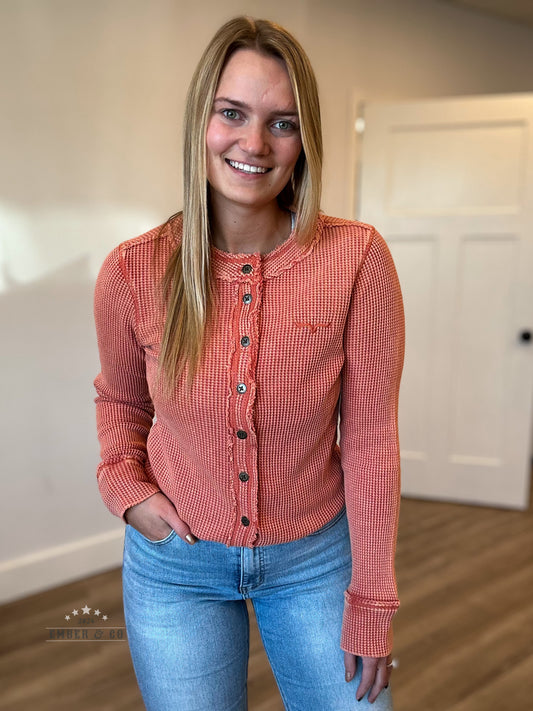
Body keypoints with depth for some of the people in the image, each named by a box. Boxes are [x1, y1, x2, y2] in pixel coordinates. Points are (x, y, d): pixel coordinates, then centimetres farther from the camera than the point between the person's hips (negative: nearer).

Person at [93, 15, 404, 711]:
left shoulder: (357, 258, -17)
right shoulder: (134, 270, -13)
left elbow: (370, 438, -11)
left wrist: (371, 603, -7)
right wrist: (126, 484, -10)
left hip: (316, 556, 0)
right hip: (175, 563, 1)